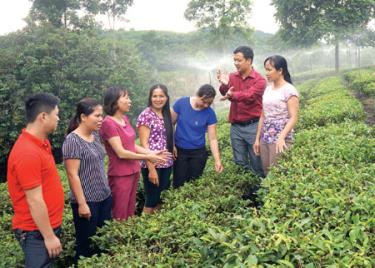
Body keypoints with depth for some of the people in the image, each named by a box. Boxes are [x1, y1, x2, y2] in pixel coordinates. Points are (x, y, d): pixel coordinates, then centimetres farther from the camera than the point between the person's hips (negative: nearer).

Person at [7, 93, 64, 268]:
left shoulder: (41, 142, 4)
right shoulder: (28, 153, -26)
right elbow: (35, 201, -24)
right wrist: (49, 237, -18)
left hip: (49, 224, 9)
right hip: (36, 232, -9)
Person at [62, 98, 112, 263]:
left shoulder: (95, 135, 7)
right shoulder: (72, 140, -16)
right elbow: (73, 175, -18)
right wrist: (82, 203, -18)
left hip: (105, 197, 7)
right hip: (87, 201, -7)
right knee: (86, 245, 6)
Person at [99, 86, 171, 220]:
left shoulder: (125, 119, 7)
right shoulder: (108, 123, -18)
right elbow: (121, 153, -20)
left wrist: (152, 153, -3)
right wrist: (147, 157, -15)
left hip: (133, 172, 8)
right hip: (120, 175, -8)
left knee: (130, 212, 18)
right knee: (120, 216, 5)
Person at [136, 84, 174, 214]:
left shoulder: (166, 114, 10)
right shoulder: (146, 115, -11)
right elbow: (144, 144, -14)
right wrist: (151, 169, -18)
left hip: (166, 164, 7)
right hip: (152, 164, -7)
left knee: (162, 199, 14)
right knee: (151, 200, 2)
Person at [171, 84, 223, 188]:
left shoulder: (210, 113, -10)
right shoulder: (181, 103, -12)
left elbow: (212, 139, -8)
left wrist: (217, 160, -16)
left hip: (198, 153, 1)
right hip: (179, 151, 0)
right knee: (178, 184, 3)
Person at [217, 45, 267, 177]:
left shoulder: (259, 80, -8)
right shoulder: (232, 77, 6)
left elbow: (249, 96, -24)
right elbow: (227, 94, -10)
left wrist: (232, 95, -42)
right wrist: (224, 85, -32)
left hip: (253, 126, -4)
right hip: (235, 126, 4)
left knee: (257, 162, 6)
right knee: (239, 163, 13)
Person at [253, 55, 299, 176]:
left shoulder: (289, 90, -9)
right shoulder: (268, 89, 12)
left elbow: (293, 118, -15)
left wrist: (281, 137, -26)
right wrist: (257, 138, 12)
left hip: (281, 138, -7)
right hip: (265, 138, 7)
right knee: (267, 173, 8)